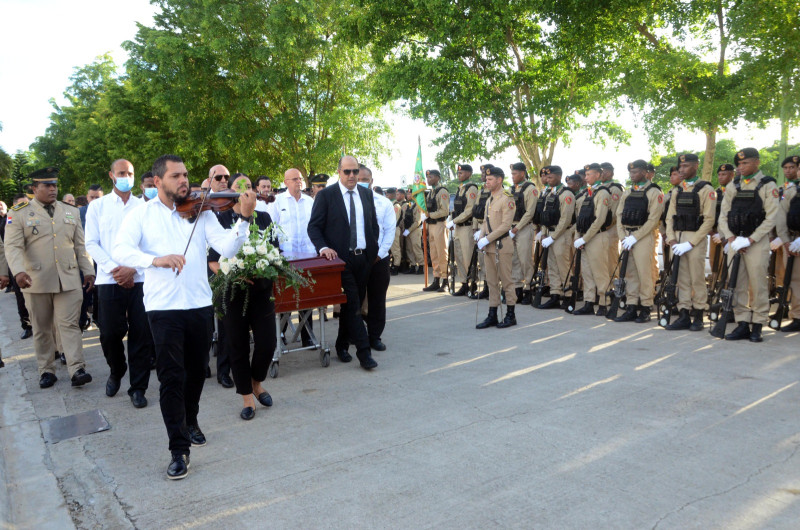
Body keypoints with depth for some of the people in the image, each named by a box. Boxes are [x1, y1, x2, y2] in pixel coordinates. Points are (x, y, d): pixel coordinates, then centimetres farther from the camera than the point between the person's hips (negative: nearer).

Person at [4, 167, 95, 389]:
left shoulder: (71, 212, 13)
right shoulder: (19, 213, 2)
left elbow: (80, 245, 14)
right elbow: (13, 247, -7)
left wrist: (88, 271, 7)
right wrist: (18, 271, -23)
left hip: (69, 280, 1)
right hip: (36, 282, -1)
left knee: (69, 325, -4)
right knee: (41, 329, 8)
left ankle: (77, 370, -7)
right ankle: (46, 371, 18)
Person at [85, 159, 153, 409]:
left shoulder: (144, 206, 6)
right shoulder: (97, 206, 9)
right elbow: (91, 243, 3)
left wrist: (133, 269, -12)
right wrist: (113, 269, -10)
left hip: (140, 279, 0)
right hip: (109, 279, 1)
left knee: (141, 336, 1)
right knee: (110, 334, 3)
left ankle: (138, 387, 14)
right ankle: (116, 372, 32)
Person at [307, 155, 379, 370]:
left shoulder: (367, 194, 11)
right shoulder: (326, 195, -3)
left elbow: (373, 224, 19)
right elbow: (314, 227, -5)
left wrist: (373, 248, 10)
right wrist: (323, 247, -21)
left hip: (364, 257, 5)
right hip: (340, 258, -5)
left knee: (354, 303, 12)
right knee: (351, 303, -7)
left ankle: (342, 344, 26)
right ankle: (363, 351, -3)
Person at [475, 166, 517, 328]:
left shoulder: (507, 199, -11)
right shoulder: (489, 200, 15)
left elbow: (506, 225, -18)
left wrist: (487, 239, -19)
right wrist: (481, 235, 2)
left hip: (502, 246, -8)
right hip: (489, 247, 8)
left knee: (506, 281, 0)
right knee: (492, 282, 10)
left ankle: (510, 315, 11)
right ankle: (492, 316, 16)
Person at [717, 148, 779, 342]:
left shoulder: (768, 185, -1)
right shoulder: (733, 187, 12)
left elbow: (771, 218, -8)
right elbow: (723, 216, 8)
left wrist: (750, 240, -16)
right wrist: (731, 238, -7)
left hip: (757, 243, -4)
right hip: (735, 243, 4)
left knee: (758, 286, -2)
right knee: (736, 285, 4)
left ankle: (757, 327, 7)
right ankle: (742, 324, 10)